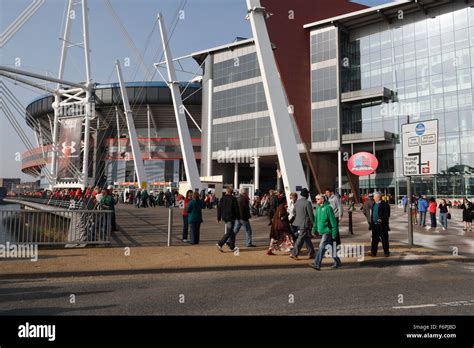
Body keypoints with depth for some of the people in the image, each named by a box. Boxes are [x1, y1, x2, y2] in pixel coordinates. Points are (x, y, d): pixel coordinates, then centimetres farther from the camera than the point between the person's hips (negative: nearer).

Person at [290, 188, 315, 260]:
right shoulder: (307, 203, -15)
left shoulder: (297, 202, 8)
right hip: (305, 224, -8)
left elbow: (294, 213, 15)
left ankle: (311, 253, 25)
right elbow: (310, 214, -13)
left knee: (307, 238, 17)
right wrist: (313, 223, -5)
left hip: (298, 223, 8)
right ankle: (294, 254, -4)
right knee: (301, 239, -4)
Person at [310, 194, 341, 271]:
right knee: (331, 247, 15)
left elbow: (333, 221, -14)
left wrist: (334, 233, -15)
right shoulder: (318, 208, 10)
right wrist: (314, 229, 14)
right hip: (321, 231, 8)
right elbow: (316, 219, 18)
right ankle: (337, 262, 27)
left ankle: (317, 264, -12)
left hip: (327, 231, -8)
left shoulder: (328, 208, -14)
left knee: (322, 247, -12)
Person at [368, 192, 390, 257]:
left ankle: (386, 252, 15)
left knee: (384, 239, 4)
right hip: (374, 225, 7)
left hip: (382, 225, -7)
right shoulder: (374, 204, 13)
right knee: (374, 239, 10)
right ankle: (373, 252, 16)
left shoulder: (385, 205, -10)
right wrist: (371, 220, 12)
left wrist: (382, 219, -26)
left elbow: (387, 215, -15)